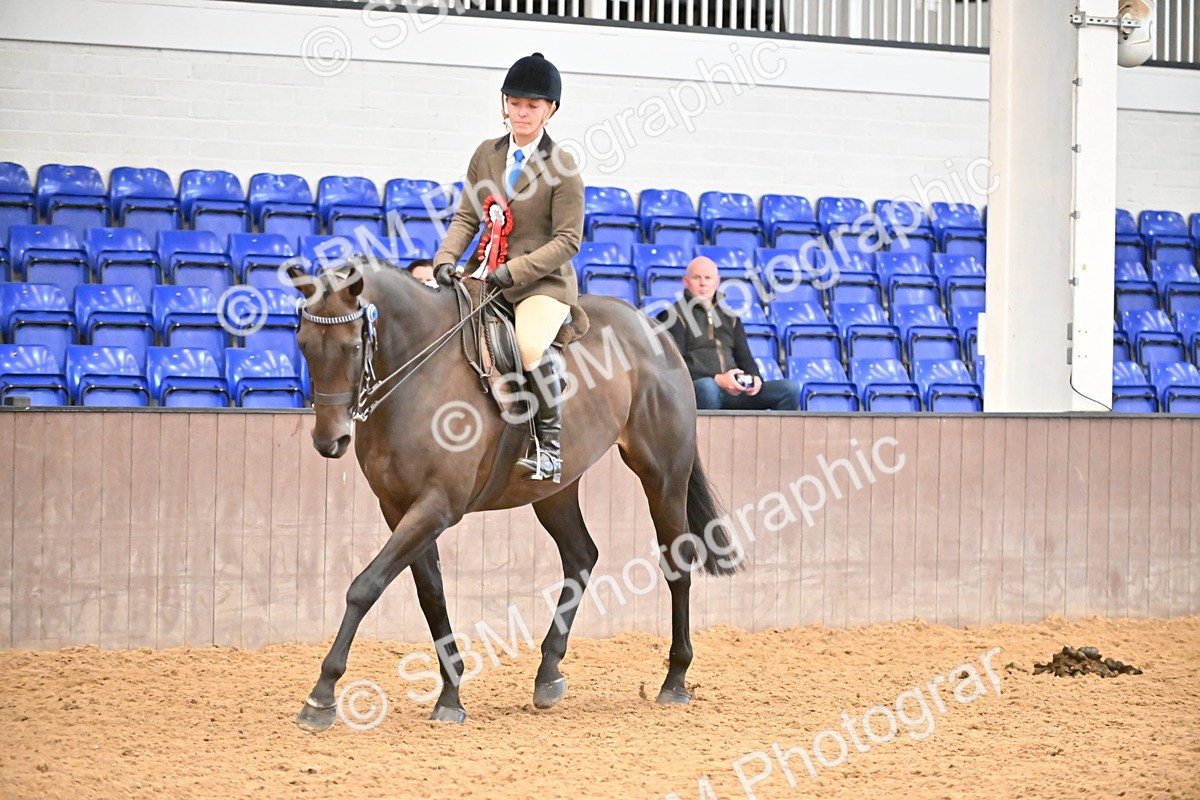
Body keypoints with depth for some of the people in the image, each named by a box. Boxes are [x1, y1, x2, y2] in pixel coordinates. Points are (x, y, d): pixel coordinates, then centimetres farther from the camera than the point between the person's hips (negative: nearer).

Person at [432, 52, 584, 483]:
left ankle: (550, 444, -15)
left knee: (530, 344, -33)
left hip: (543, 281, -6)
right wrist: (446, 259, -8)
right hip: (487, 275, 6)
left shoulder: (562, 166, -6)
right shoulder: (487, 154, 10)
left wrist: (514, 271, -20)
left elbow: (567, 240, -9)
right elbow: (466, 216, 11)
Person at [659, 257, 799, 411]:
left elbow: (744, 357, 23)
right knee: (707, 387, -42)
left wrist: (755, 378, -2)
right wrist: (717, 380, -19)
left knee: (789, 389, -13)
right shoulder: (674, 316, 6)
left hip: (734, 390, 6)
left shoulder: (730, 317, 25)